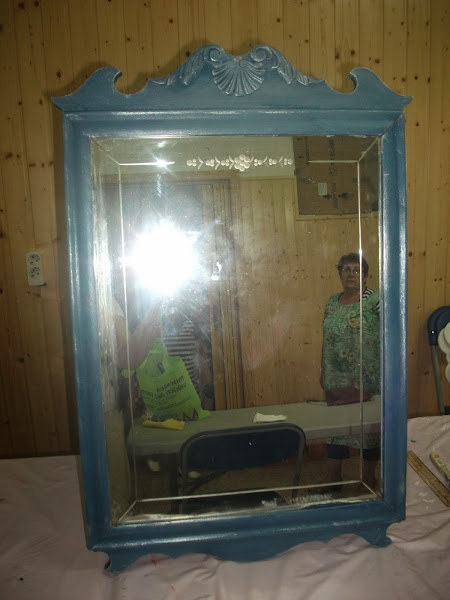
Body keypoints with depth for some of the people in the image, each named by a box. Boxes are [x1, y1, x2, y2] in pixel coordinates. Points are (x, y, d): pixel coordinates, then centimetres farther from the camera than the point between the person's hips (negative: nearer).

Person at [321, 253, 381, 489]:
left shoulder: (376, 300, -10)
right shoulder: (332, 302, 7)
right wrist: (323, 370, 12)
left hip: (367, 380, -5)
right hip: (336, 379, 5)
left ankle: (369, 477, 31)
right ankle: (334, 475, 32)